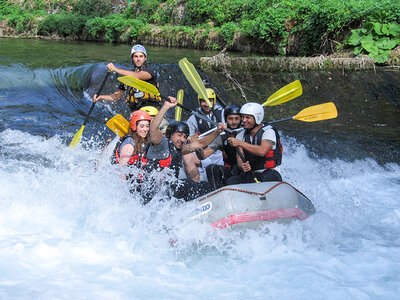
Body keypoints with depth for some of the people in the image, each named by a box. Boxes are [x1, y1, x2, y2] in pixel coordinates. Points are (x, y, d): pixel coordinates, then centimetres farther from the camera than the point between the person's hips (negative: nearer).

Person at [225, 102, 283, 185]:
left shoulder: (268, 131, -6)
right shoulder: (241, 136, 11)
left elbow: (262, 151, -26)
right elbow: (239, 159, 3)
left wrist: (240, 143, -27)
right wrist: (242, 166, -22)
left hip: (269, 173, -4)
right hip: (250, 175, 4)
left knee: (268, 178, -39)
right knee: (230, 182, -23)